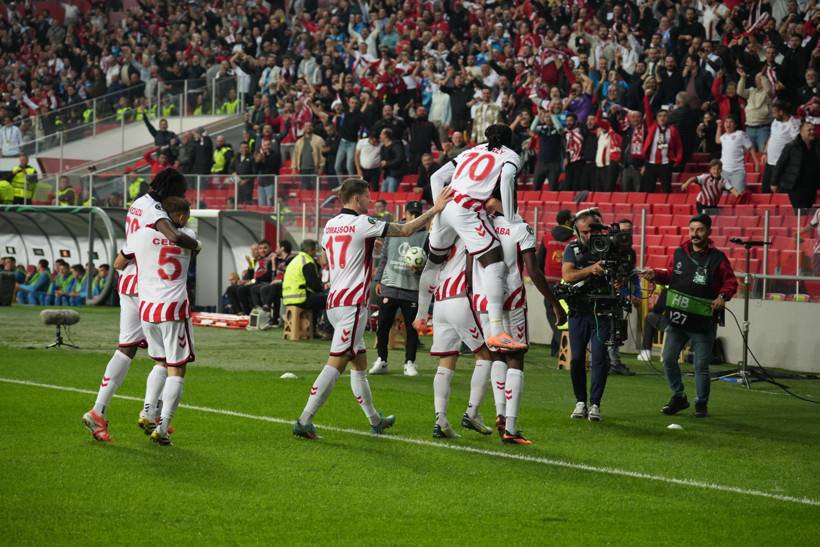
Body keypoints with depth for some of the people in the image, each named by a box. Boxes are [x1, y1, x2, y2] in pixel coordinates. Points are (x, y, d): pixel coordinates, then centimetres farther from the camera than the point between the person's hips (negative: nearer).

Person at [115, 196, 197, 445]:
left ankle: (149, 412, 7)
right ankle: (162, 427, -8)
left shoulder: (141, 236, 3)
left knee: (161, 363, 22)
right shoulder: (187, 237, 3)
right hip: (175, 309, -3)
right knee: (176, 369, 2)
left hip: (147, 310, 3)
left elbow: (118, 264, 18)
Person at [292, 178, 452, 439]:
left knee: (359, 364, 17)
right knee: (336, 364, -12)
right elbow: (405, 230, -6)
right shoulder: (362, 223, -11)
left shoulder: (330, 225, 12)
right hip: (352, 303, -9)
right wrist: (435, 209, 3)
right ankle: (304, 421, -18)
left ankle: (375, 420, 27)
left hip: (334, 300, 9)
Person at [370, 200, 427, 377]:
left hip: (413, 290, -2)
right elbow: (384, 257, 16)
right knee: (383, 325, 1)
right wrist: (378, 279, 12)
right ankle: (381, 361, 12)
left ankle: (409, 363, 12)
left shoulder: (425, 236, 2)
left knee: (411, 328, 1)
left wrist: (422, 269, -19)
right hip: (389, 287, 2)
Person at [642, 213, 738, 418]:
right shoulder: (679, 253, 6)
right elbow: (670, 275, 18)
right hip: (677, 318, 4)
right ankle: (679, 396, 22)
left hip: (703, 323, -4)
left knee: (701, 365, 2)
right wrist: (656, 274, -1)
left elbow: (731, 281, 1)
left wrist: (723, 296, -17)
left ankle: (702, 404, 19)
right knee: (668, 359, 3)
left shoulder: (717, 258, -4)